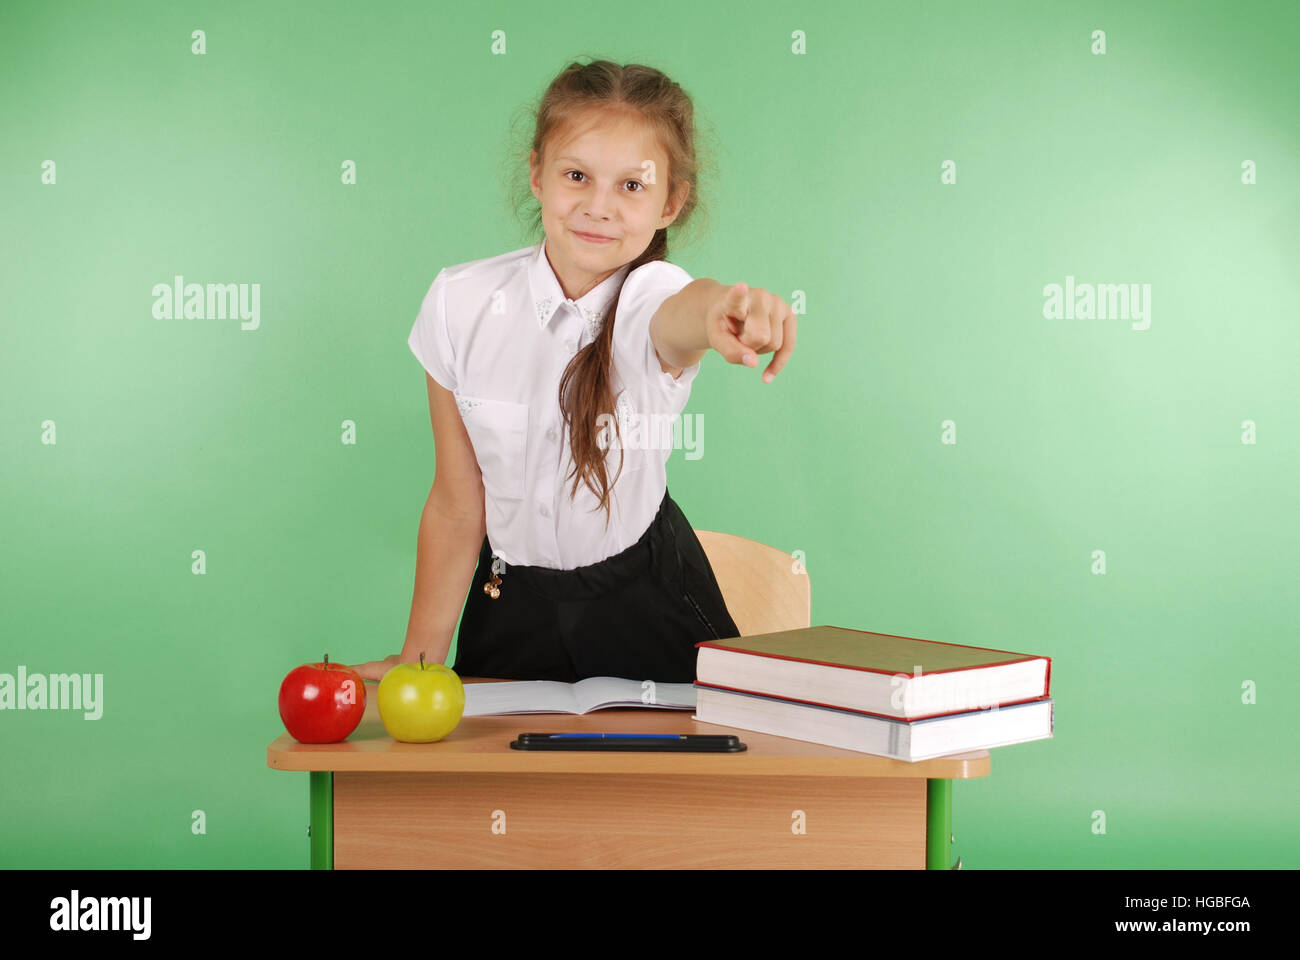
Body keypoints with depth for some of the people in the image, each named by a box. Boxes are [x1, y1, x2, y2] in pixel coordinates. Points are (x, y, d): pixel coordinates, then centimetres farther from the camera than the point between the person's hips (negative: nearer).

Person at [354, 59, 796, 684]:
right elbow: (457, 503, -5)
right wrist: (418, 660, -4)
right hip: (511, 611, 2)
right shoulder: (460, 303, -13)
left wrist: (727, 311, -73)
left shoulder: (651, 298, -21)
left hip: (645, 609, -2)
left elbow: (683, 314, -49)